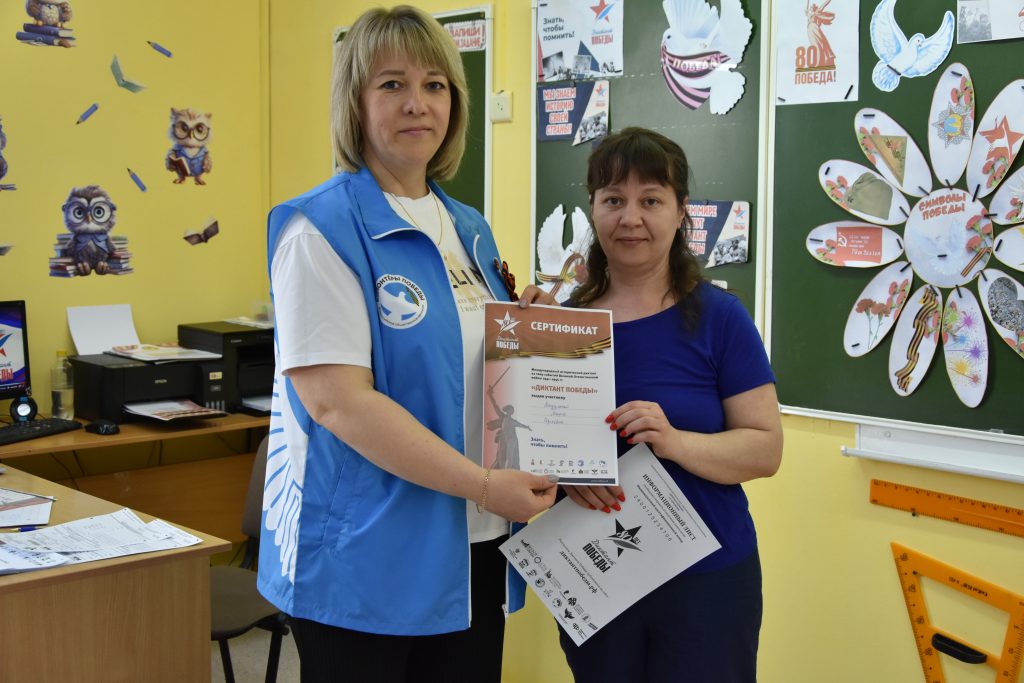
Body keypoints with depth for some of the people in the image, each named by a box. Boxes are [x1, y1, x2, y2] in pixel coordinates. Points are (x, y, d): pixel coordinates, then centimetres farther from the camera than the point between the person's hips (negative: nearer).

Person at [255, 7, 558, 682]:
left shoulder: (470, 230, 11)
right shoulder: (322, 229, -11)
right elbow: (336, 400, -20)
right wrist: (485, 485, -21)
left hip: (474, 554, 7)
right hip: (366, 559, -7)